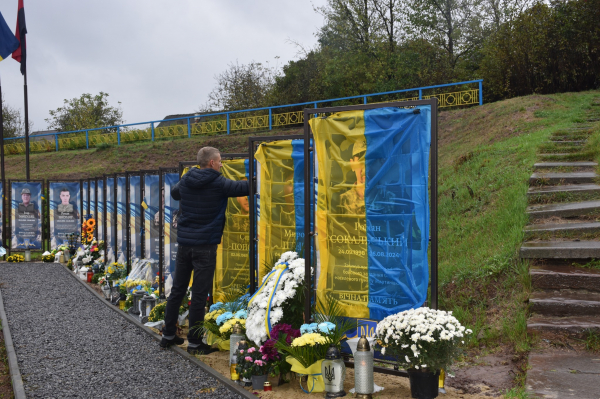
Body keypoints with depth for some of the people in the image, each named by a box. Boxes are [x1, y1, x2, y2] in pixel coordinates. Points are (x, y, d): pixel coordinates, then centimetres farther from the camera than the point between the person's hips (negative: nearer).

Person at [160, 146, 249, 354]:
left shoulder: (186, 180, 6)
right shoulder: (218, 183, -10)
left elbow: (174, 192, 27)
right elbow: (244, 187, -7)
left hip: (184, 242, 6)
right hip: (205, 245, -6)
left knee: (177, 290, 15)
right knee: (199, 295, 1)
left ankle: (168, 335, 25)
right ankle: (194, 342, 8)